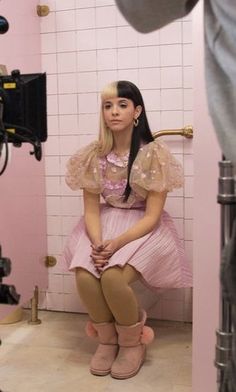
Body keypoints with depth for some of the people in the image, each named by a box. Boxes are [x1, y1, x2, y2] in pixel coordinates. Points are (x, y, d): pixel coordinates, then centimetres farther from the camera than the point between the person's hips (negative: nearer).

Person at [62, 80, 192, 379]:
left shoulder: (153, 154, -14)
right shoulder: (94, 154, -2)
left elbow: (152, 215, -14)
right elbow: (91, 210, -2)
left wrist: (117, 243, -27)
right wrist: (97, 243, -22)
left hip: (143, 227, -3)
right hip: (105, 223, 4)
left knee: (113, 276, -30)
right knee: (84, 275, -25)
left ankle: (132, 343, 1)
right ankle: (106, 338, 5)